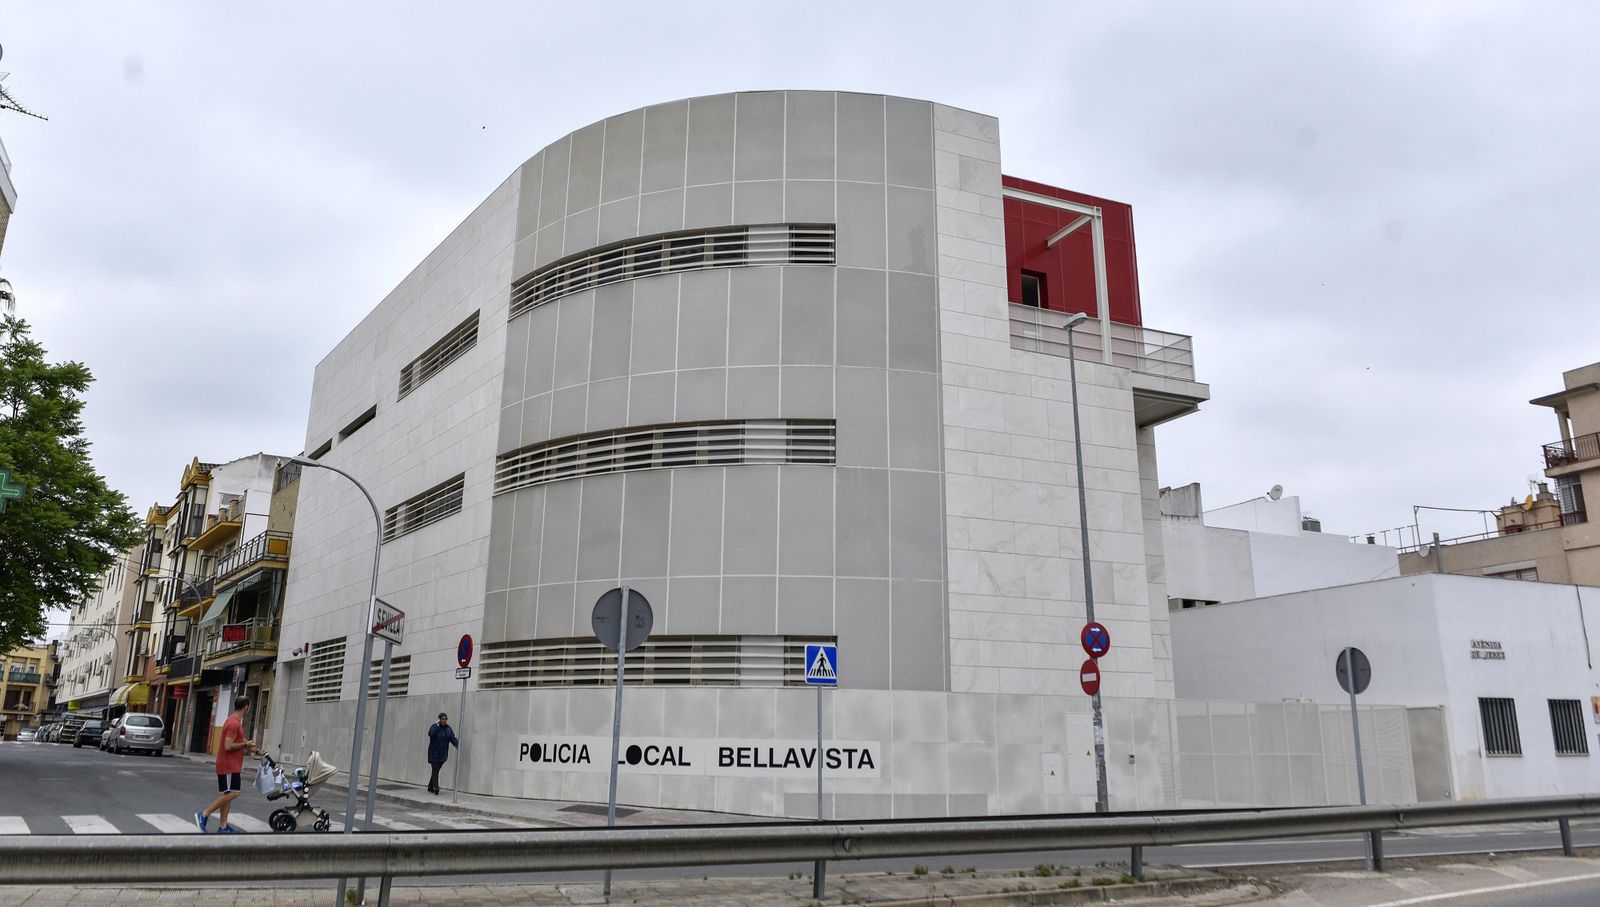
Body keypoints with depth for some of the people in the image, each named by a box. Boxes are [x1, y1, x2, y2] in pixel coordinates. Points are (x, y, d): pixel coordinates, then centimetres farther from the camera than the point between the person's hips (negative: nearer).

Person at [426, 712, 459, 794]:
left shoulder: (448, 729, 5)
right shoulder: (435, 727, -8)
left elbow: (453, 739, -4)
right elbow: (431, 734, -28)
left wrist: (458, 745, -21)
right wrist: (437, 725, -25)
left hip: (443, 754, 4)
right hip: (434, 753, -4)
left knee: (436, 771, 10)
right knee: (435, 771, -12)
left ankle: (430, 787, 21)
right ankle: (436, 788, -17)